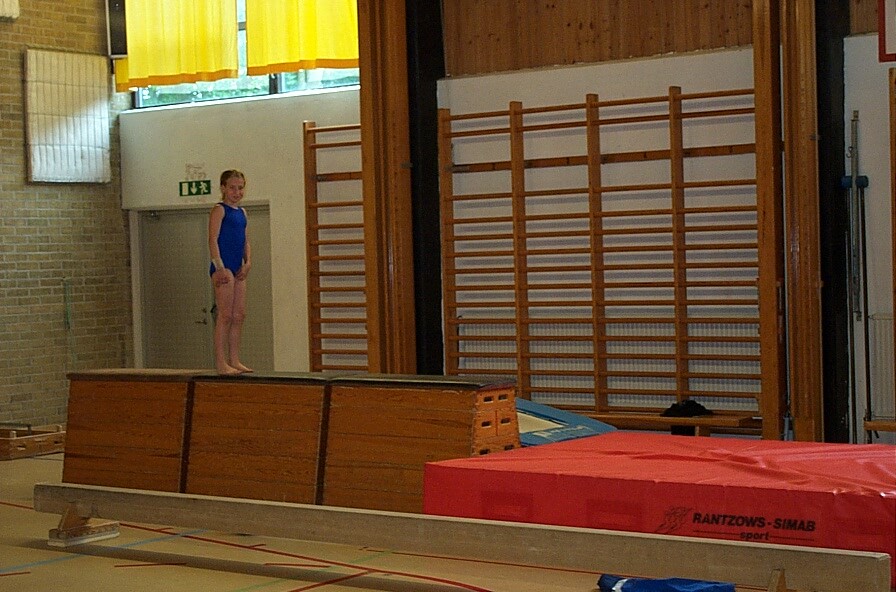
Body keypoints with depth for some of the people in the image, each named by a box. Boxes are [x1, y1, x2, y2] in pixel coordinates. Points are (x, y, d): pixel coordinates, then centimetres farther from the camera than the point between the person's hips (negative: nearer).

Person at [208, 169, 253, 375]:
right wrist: (220, 267, -19)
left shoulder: (242, 213, 17)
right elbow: (213, 240, -12)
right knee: (225, 315, -9)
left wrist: (247, 262, 2)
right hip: (222, 267, -8)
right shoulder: (219, 210, -6)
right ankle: (221, 362, -6)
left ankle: (234, 360, 13)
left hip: (238, 268, 8)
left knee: (239, 315, 8)